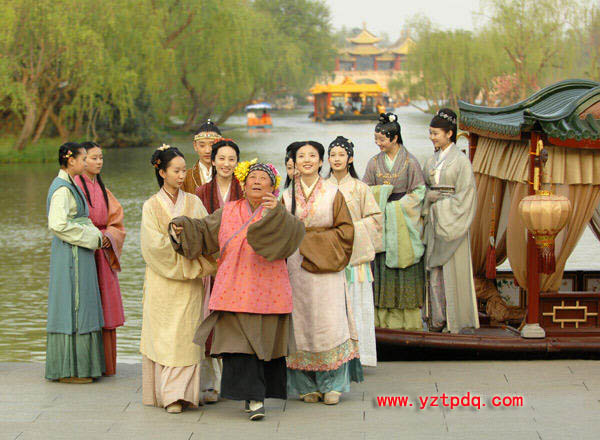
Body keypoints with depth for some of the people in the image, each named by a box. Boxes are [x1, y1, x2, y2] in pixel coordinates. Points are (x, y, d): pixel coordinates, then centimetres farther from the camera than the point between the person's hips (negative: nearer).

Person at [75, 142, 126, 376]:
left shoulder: (102, 188, 16)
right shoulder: (75, 186, -5)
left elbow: (116, 220, 13)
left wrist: (108, 236, -7)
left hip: (103, 254, 7)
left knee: (104, 308, 6)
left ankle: (104, 364, 11)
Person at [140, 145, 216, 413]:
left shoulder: (193, 202, 9)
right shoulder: (151, 206, 3)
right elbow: (155, 243, -8)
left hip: (190, 281, 2)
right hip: (162, 279, -2)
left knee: (186, 335, -3)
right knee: (163, 335, -3)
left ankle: (182, 393, -2)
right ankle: (167, 394, 0)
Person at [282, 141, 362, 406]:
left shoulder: (333, 194, 5)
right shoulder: (287, 197, 10)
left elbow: (345, 230, 1)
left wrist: (314, 239, -7)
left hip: (326, 267, -2)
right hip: (296, 267, 2)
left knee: (329, 323, -8)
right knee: (302, 322, 1)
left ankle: (332, 384, 0)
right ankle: (307, 385, 8)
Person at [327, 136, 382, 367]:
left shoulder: (360, 188, 2)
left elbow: (375, 218, 2)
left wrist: (352, 228, -10)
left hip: (354, 252, -2)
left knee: (356, 302, -3)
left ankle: (357, 355, 2)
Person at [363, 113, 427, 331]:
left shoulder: (410, 162, -3)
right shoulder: (374, 163, 8)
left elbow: (418, 192, -3)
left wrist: (394, 206, -9)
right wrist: (384, 192, -8)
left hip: (404, 221, -3)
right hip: (381, 222, 3)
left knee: (405, 266, -2)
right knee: (381, 266, -1)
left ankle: (408, 318, 4)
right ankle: (384, 316, 3)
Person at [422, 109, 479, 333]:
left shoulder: (461, 161, -6)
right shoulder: (431, 161, 13)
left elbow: (465, 194, -9)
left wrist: (440, 202, -12)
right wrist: (430, 198, -2)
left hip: (452, 220, -6)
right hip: (433, 220, 6)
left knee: (453, 269, -3)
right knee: (434, 268, 4)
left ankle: (457, 320, 4)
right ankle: (438, 318, 9)